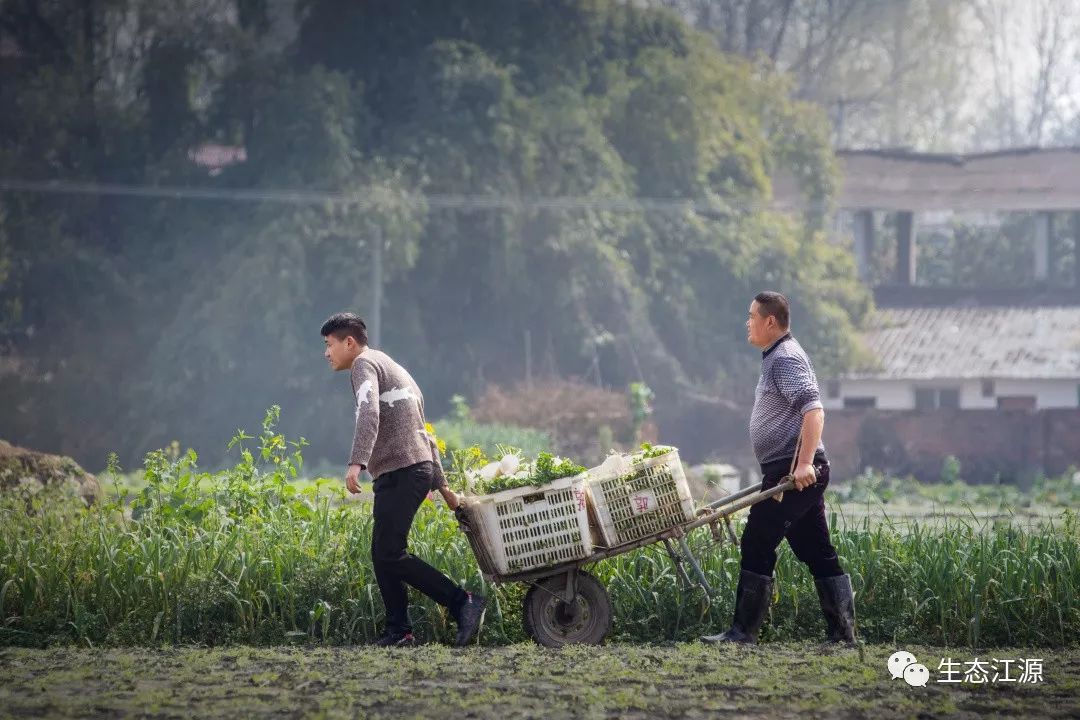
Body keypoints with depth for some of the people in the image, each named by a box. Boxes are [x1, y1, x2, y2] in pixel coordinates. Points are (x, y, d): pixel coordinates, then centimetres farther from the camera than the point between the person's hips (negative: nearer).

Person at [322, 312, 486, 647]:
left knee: (390, 555, -13)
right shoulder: (392, 369, 28)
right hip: (420, 468, 10)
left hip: (400, 473, -10)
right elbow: (422, 433, 29)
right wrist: (441, 484, 30)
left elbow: (368, 413, -23)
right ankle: (399, 631, 8)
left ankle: (464, 602, -15)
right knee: (383, 555, 9)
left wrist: (356, 463, -35)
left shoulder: (365, 364, -3)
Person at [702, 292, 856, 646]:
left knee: (757, 546, -8)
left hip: (792, 472, -11)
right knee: (818, 553, 9)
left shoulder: (785, 359, -12)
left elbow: (813, 410, -24)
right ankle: (843, 631, 8)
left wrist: (803, 463, -31)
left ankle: (744, 631, -6)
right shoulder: (777, 357, 21)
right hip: (801, 473, 11)